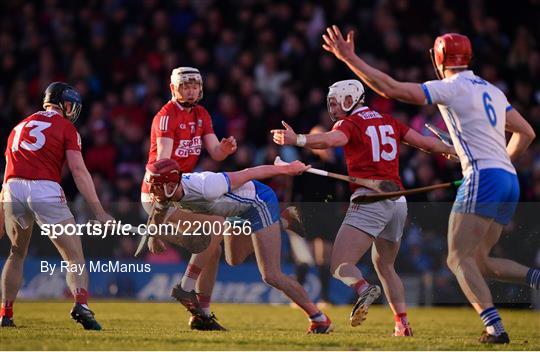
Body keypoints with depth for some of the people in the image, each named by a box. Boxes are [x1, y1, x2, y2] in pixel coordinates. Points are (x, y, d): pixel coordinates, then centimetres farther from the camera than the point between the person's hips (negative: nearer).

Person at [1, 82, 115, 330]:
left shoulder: (20, 126, 27)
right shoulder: (66, 127, 11)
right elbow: (78, 171, -1)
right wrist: (99, 211, -5)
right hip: (45, 189, -4)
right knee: (74, 256, 0)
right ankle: (81, 304, -23)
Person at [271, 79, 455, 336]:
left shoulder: (351, 124, 1)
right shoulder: (389, 122, 19)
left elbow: (331, 140, -21)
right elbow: (424, 142, 25)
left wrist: (296, 140, -32)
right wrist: (452, 151, 42)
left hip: (370, 198, -7)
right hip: (398, 201, 7)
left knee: (340, 265, -14)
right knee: (385, 265, 24)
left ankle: (363, 289, -44)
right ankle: (403, 324, 18)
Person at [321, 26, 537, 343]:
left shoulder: (450, 88, -3)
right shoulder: (492, 91, 20)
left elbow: (390, 88, -8)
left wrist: (349, 58, -4)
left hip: (484, 178, -8)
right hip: (510, 180, 8)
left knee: (459, 260, -7)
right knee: (479, 262, 14)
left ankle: (495, 328, -20)